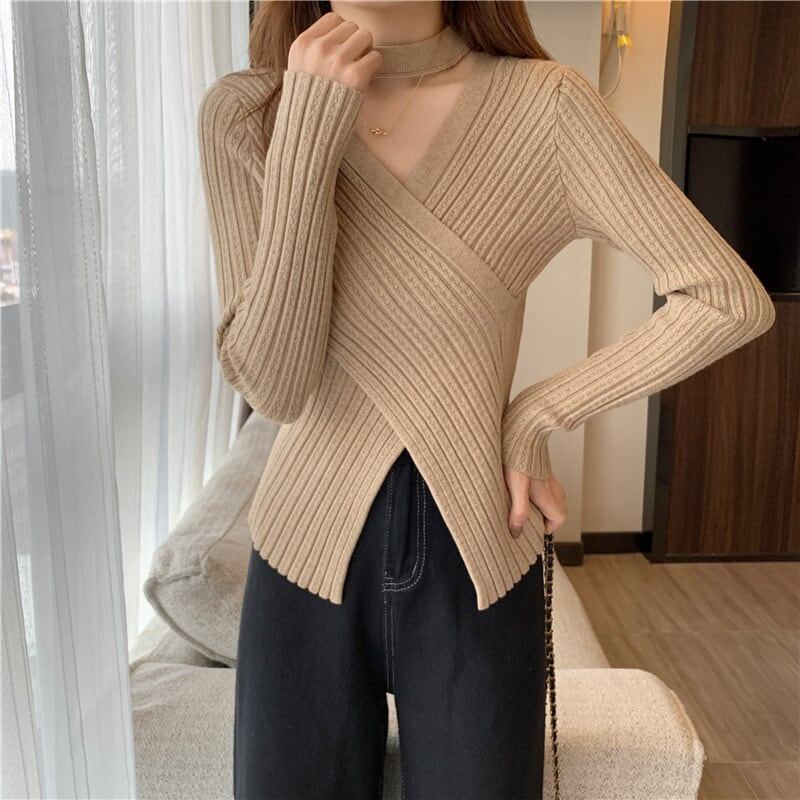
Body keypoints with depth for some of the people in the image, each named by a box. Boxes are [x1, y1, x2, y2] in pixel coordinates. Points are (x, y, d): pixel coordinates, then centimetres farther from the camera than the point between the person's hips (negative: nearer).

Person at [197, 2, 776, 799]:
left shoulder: (546, 106, -9)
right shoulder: (242, 112, -6)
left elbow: (731, 299, -8)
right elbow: (272, 385, -15)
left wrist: (537, 413, -8)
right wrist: (306, 133, -21)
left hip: (479, 565, 0)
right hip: (307, 560, 1)